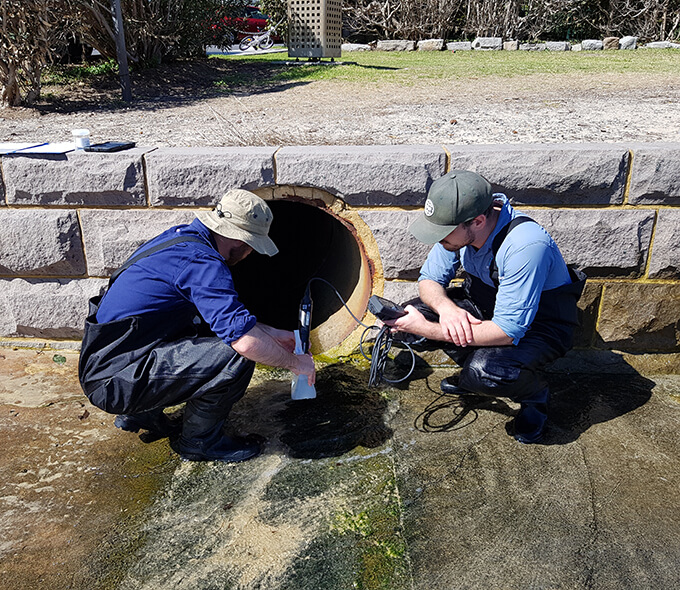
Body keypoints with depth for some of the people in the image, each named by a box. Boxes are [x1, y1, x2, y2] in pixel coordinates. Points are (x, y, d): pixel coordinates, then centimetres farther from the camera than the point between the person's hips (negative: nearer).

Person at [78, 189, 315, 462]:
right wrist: (295, 362, -11)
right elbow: (246, 341, -30)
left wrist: (273, 334, 21)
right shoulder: (201, 262, -21)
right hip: (114, 383, -10)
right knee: (237, 356, -21)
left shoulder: (183, 235, 9)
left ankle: (140, 414, 21)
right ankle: (199, 440, 4)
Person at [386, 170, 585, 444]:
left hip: (541, 325, -6)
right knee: (411, 315, -11)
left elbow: (508, 331, -36)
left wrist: (427, 329, -36)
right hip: (485, 305, 7)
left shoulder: (526, 246, -37)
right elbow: (429, 278, -4)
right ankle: (474, 372, 10)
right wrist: (446, 308, -29)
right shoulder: (458, 226, -16)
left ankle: (535, 395, 1)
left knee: (484, 371, -34)